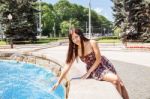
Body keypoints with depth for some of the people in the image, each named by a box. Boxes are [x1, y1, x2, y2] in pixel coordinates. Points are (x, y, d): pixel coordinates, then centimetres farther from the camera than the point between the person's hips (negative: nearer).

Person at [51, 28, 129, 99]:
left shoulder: (92, 43, -18)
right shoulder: (75, 50, -10)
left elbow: (98, 59, -14)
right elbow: (67, 66, -10)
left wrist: (88, 72, -15)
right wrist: (58, 82, -11)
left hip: (104, 65, 0)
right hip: (94, 70, 0)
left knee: (120, 84, -6)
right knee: (115, 80, -24)